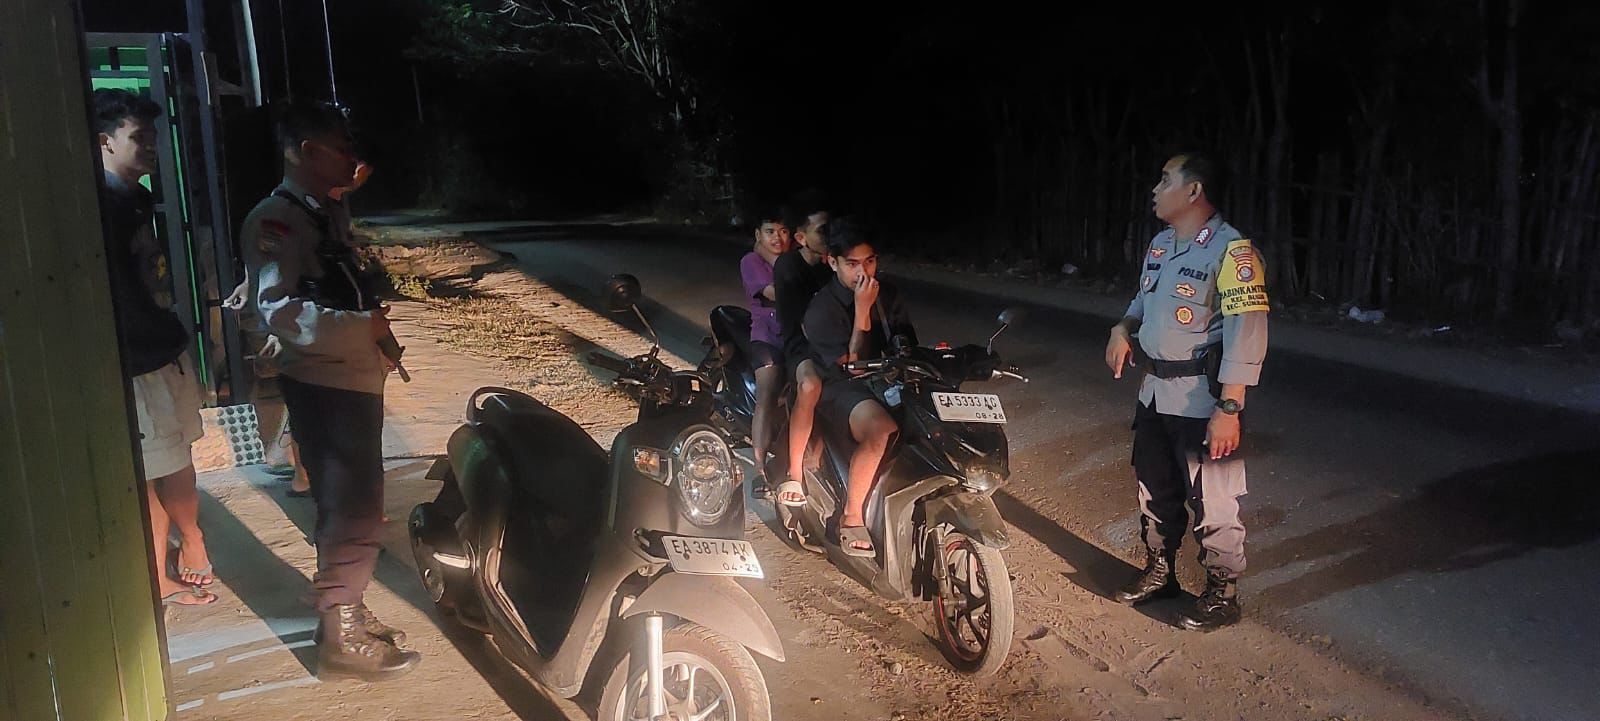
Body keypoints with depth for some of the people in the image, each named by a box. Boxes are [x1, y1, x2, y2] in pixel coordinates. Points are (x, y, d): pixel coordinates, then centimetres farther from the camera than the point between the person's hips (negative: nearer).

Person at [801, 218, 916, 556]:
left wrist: (903, 347, -7)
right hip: (840, 387, -7)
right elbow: (850, 365, -18)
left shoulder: (886, 294, 8)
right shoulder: (822, 309, -13)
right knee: (881, 430, -38)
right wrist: (862, 310, -22)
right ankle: (851, 521, -24)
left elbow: (906, 338, 18)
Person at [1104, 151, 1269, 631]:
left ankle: (1222, 594, 18)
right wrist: (1123, 328, 5)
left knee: (1212, 501, 2)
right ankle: (1159, 572, 38)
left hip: (1203, 400, -9)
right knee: (1155, 490, 20)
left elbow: (1246, 334, -22)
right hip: (1155, 392, 9)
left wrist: (1229, 408, -26)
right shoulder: (1161, 243, 9)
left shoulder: (1231, 250, -18)